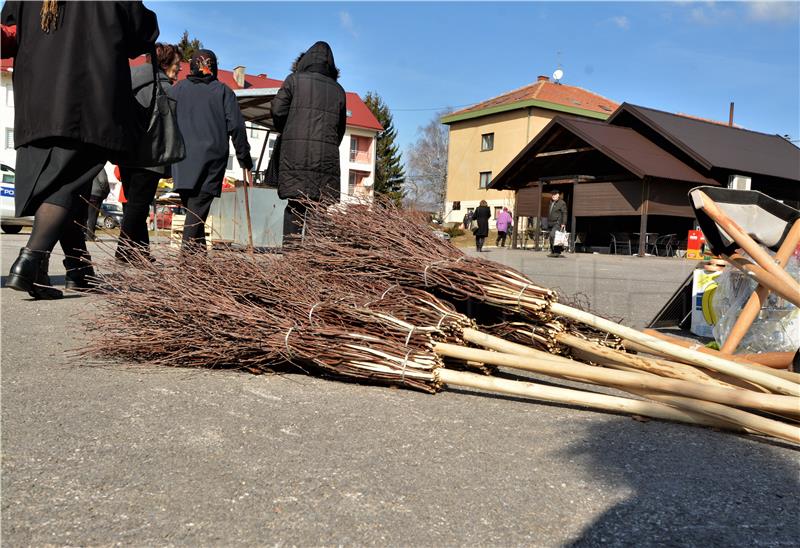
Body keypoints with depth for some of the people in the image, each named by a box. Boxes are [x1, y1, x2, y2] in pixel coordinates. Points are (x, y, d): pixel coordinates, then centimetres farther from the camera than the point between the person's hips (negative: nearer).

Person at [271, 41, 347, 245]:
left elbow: (277, 110, 2)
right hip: (327, 155, 2)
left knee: (295, 205, -4)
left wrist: (285, 133, 19)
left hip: (295, 152, -2)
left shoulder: (295, 79, 7)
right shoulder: (338, 90, 16)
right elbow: (341, 128, 16)